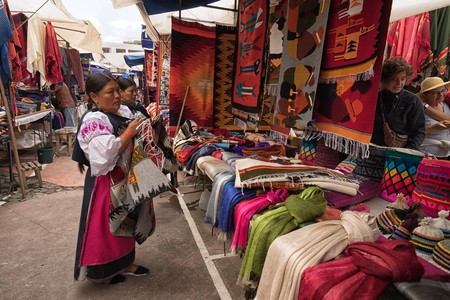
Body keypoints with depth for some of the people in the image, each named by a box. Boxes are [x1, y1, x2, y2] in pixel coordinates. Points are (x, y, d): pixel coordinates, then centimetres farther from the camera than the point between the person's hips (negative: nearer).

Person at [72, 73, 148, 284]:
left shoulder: (124, 111, 5)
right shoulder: (93, 121, -20)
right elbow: (106, 154, -30)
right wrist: (129, 133, -25)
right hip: (105, 181, -8)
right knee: (104, 225, 7)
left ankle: (123, 263, 38)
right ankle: (99, 273, 30)